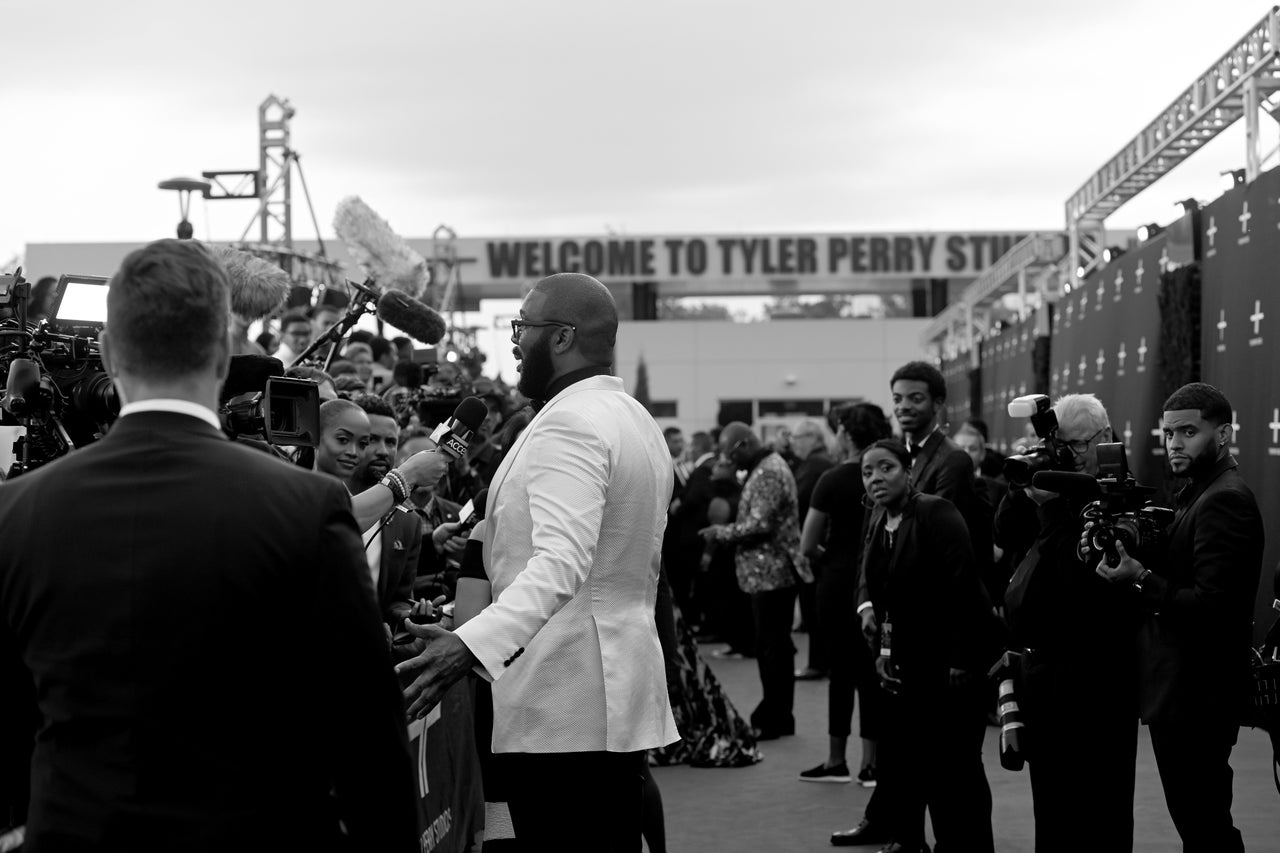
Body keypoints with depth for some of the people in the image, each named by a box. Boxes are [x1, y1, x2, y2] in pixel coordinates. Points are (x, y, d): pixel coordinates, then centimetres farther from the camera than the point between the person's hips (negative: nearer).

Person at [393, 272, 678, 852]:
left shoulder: (570, 423, -14)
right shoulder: (636, 420, 18)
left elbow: (560, 562, -27)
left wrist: (472, 646, -38)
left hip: (562, 714, -10)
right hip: (617, 701, 10)